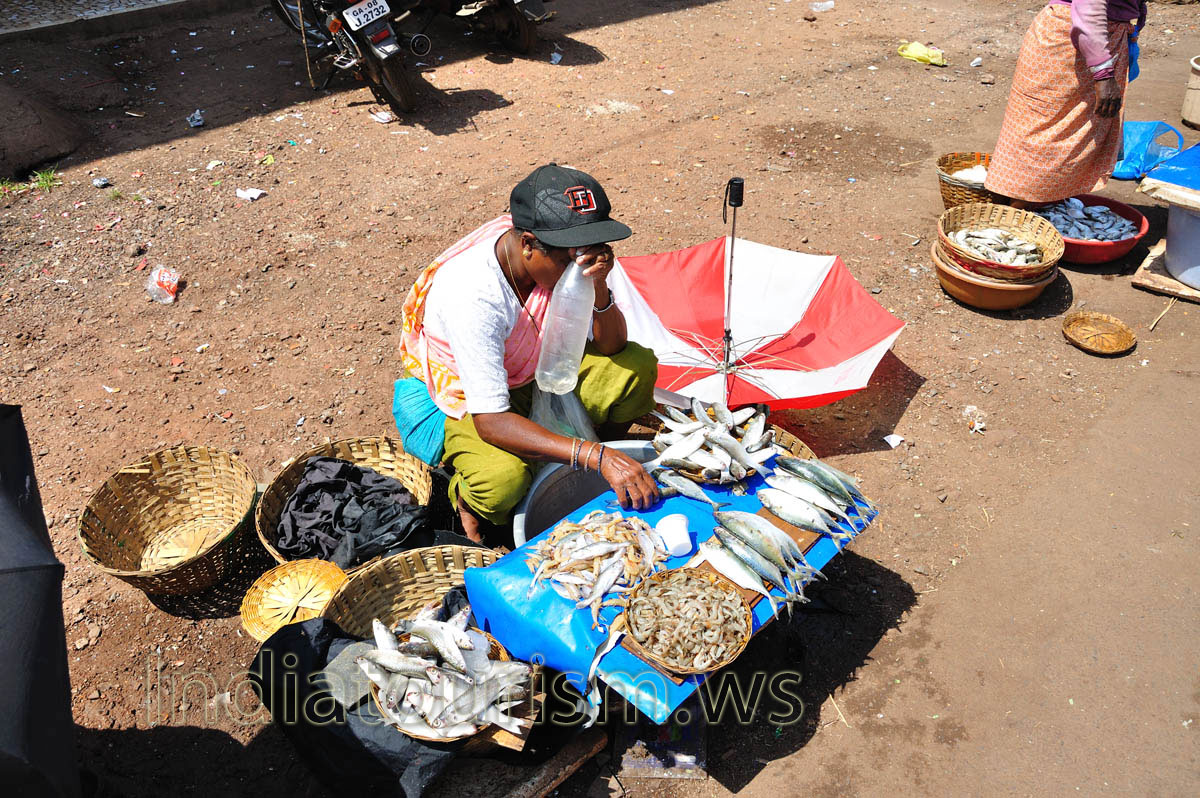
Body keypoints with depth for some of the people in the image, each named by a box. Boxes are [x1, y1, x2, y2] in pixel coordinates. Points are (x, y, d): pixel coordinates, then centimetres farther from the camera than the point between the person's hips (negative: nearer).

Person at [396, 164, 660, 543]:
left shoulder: (568, 255, -18)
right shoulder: (472, 295, -36)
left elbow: (612, 347, -11)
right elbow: (491, 422, -38)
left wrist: (599, 288, -33)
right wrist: (596, 457, -45)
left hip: (543, 372, 6)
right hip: (476, 397, -6)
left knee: (638, 366, -15)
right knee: (503, 478, -37)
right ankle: (467, 497, 2)